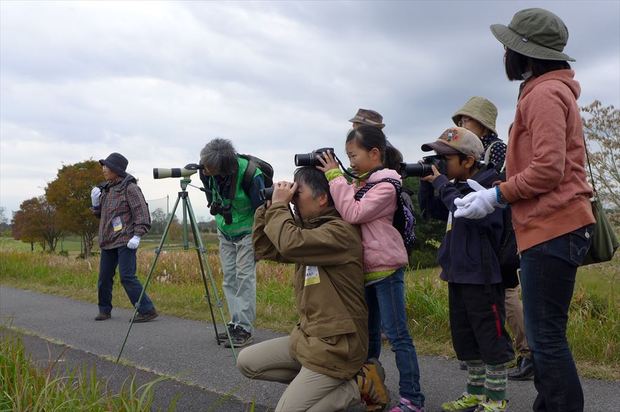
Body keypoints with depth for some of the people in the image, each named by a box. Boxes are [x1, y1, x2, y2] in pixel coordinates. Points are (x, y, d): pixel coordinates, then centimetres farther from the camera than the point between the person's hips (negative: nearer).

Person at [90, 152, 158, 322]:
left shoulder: (130, 188, -9)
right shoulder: (106, 189, 15)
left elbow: (142, 212, -14)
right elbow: (101, 214, 23)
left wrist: (137, 235, -21)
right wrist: (96, 203, 3)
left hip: (125, 241, -8)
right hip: (108, 241, 8)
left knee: (127, 277, -13)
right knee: (104, 277, 12)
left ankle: (147, 310, -8)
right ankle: (104, 310, 28)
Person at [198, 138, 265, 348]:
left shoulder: (250, 174, -30)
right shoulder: (207, 171, -13)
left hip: (247, 232, -6)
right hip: (225, 232, 6)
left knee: (244, 278, -9)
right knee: (229, 279, 6)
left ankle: (244, 329, -5)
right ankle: (235, 323, 14)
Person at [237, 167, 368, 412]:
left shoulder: (341, 231, -18)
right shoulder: (309, 229, 11)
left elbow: (290, 243, -32)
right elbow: (264, 250, 11)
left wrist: (279, 205, -16)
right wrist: (269, 206, 1)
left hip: (335, 347, -9)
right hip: (308, 336, 9)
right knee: (247, 362, 11)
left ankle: (354, 391, 3)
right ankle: (310, 383, 13)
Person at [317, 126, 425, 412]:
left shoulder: (385, 186, -14)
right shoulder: (358, 184, 12)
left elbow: (353, 213, -23)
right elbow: (340, 210, 11)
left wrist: (335, 177, -19)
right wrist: (331, 178, 1)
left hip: (385, 269, -9)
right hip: (365, 269, 9)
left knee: (396, 334, -6)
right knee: (369, 332, 19)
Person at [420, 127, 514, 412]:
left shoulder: (489, 188, -13)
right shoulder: (459, 187, 12)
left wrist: (441, 183, -20)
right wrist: (428, 182, 6)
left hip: (482, 277, -9)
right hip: (458, 276, 9)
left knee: (490, 338, 1)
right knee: (465, 338, 16)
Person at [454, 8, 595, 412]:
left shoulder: (544, 93, -11)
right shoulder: (550, 91, 21)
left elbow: (548, 169, -20)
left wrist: (495, 196, -11)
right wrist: (498, 194, 12)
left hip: (553, 230, -11)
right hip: (552, 227, 11)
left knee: (546, 337, -6)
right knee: (545, 333, 15)